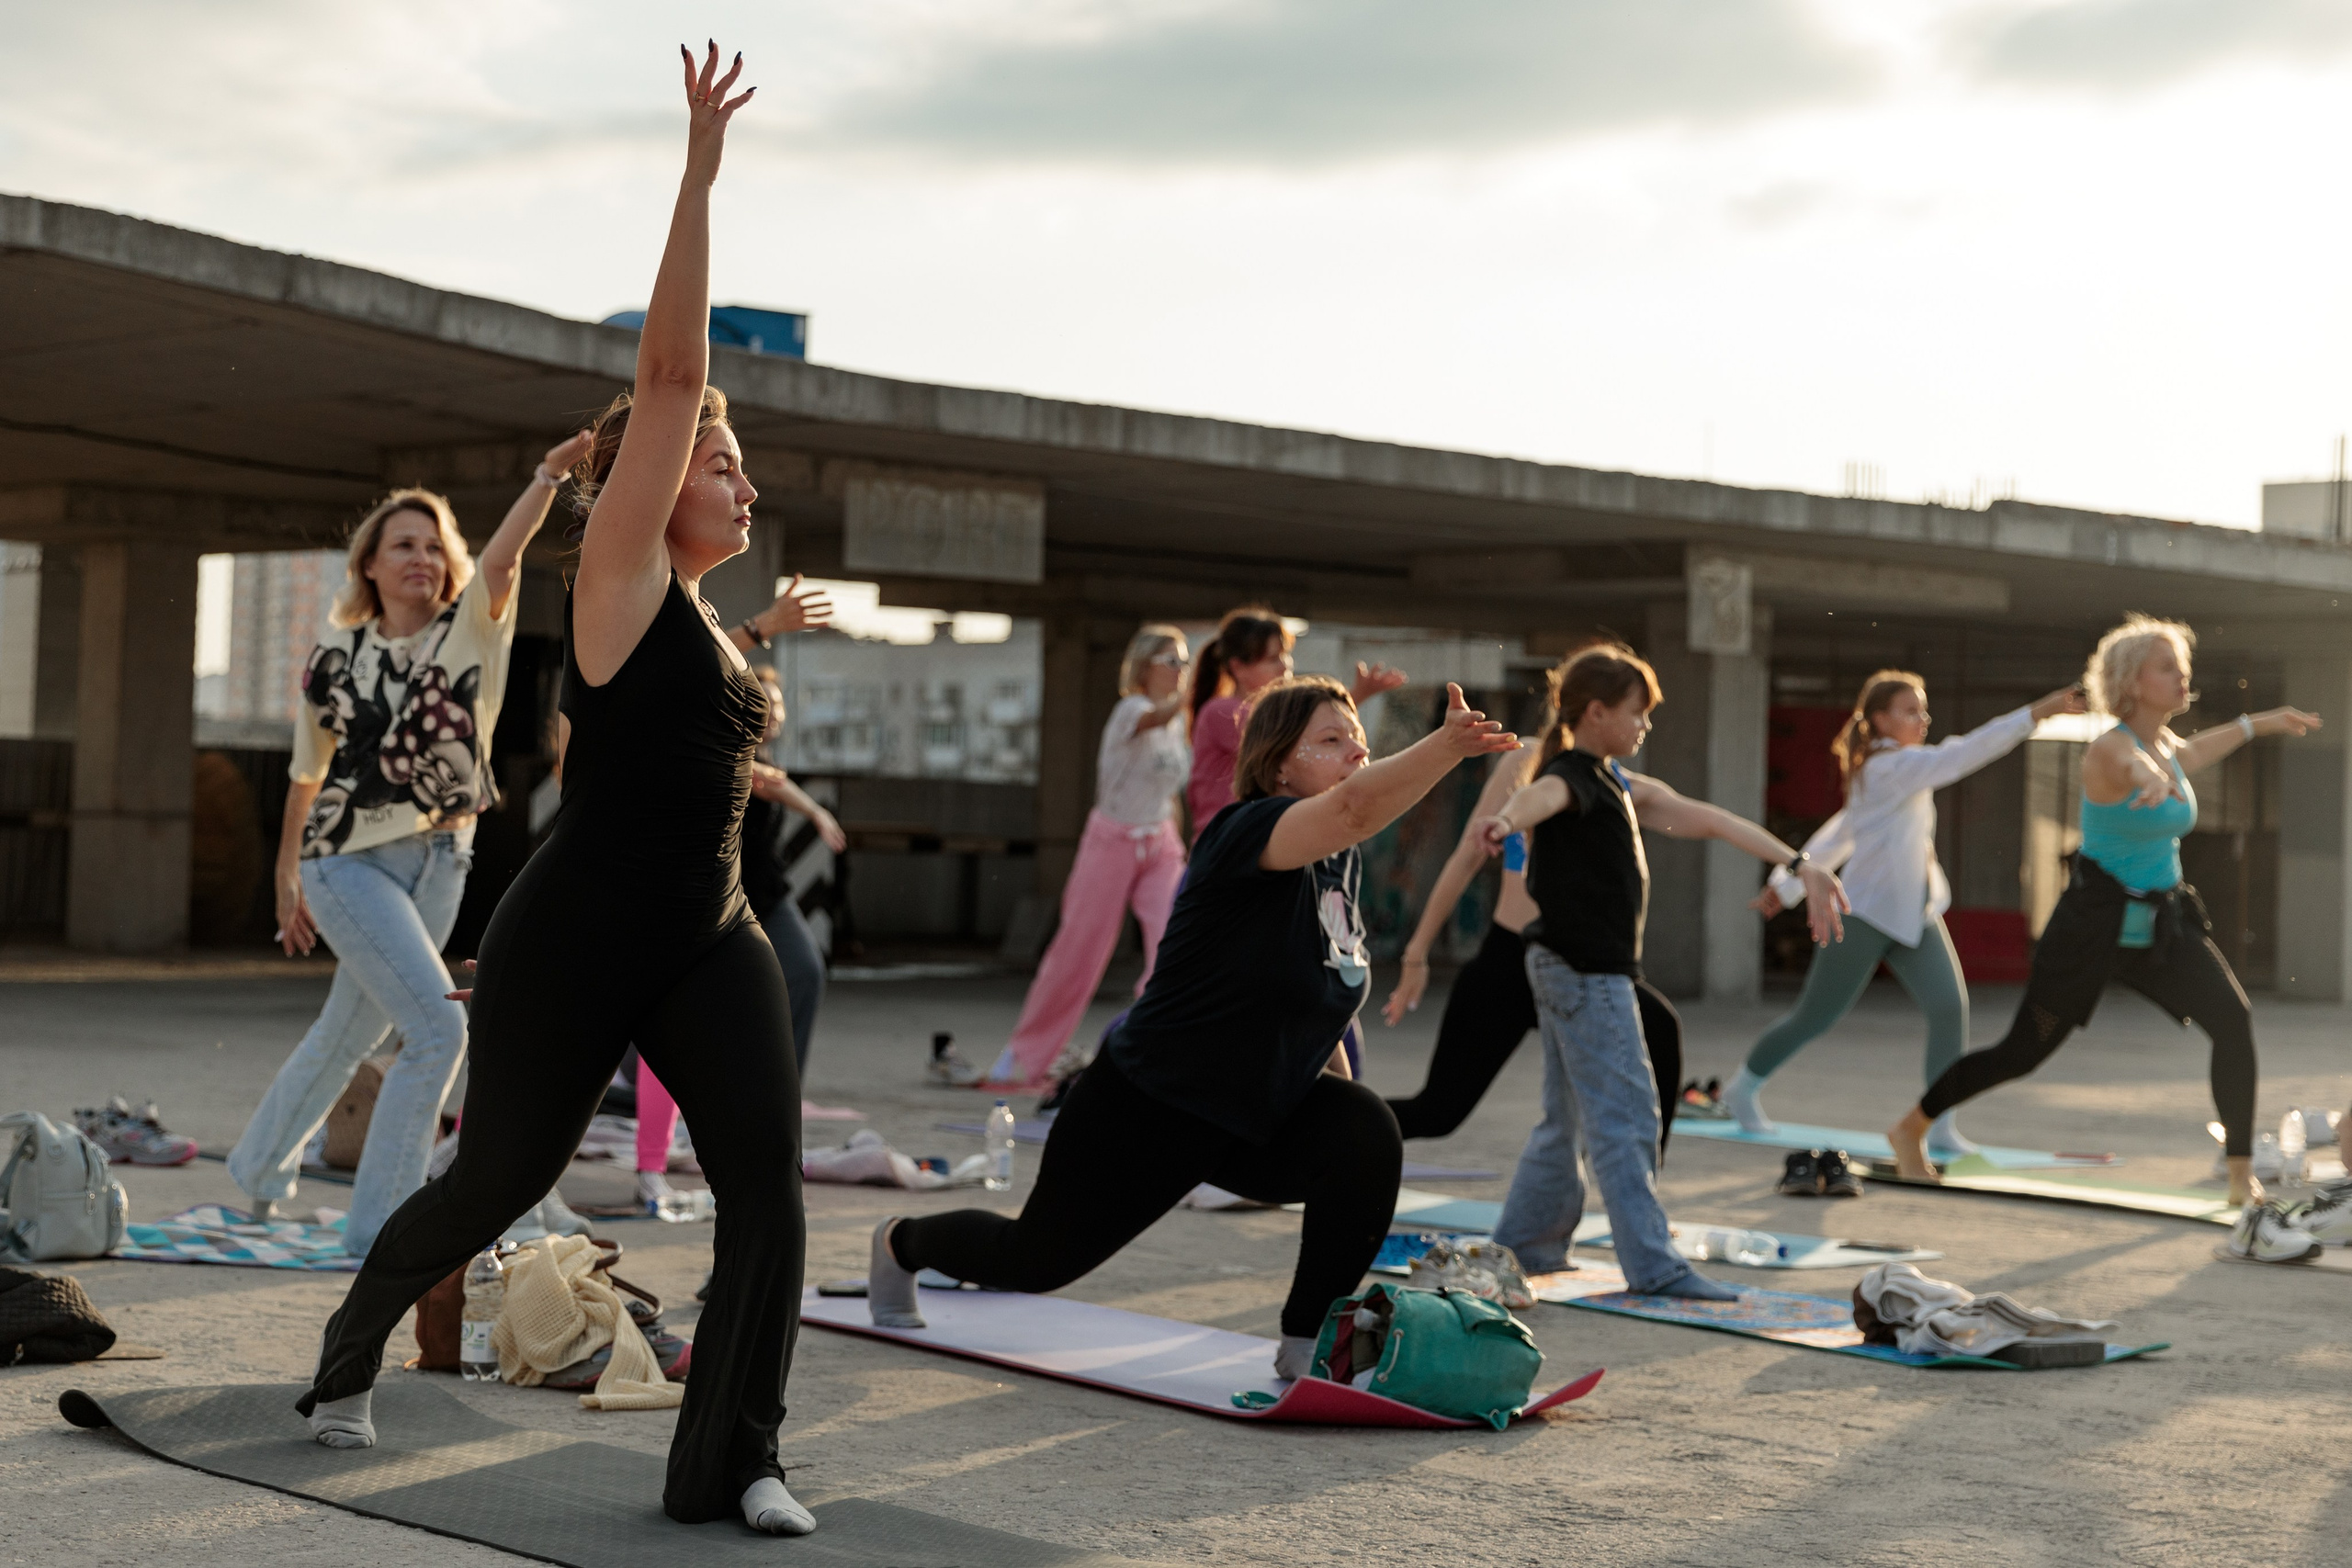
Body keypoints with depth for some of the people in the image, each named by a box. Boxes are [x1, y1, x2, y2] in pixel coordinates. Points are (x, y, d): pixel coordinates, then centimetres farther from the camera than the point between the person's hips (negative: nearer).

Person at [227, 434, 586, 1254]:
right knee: (438, 1026, -18)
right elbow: (307, 771, 9)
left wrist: (551, 473, -41)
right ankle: (376, 1225, -8)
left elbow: (502, 555, -24)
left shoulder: (472, 630, -3)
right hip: (349, 860, -4)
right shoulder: (336, 656, -3)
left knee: (351, 1033, 20)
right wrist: (288, 877, 16)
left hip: (439, 862, 4)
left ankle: (258, 1165, 45)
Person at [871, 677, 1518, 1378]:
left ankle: (1308, 1341, -8)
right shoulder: (1245, 832, -24)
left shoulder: (1343, 864, 1)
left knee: (1366, 1134, -23)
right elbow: (1353, 808, -47)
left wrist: (1340, 1088, 14)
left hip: (1260, 1114, 7)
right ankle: (903, 1242, 44)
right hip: (1149, 1106, -7)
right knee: (1039, 1256, 10)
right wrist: (1447, 746, -59)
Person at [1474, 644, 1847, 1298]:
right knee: (1625, 1115, -9)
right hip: (1584, 969, -10)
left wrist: (1799, 865, 18)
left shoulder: (1616, 783, 17)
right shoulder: (1571, 777, -14)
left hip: (1577, 971, 10)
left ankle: (1522, 1245, 23)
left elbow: (1704, 819, 18)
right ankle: (1653, 1265, -8)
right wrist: (1507, 818, -64)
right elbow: (1539, 796, -39)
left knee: (1569, 1117, 16)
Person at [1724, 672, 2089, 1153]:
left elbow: (1836, 836, 20)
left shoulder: (1899, 771, 13)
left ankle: (1939, 1127, -7)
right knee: (1814, 1018, 4)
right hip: (1865, 914, -8)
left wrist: (1788, 884, 25)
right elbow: (1962, 754, -28)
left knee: (1950, 1006, -10)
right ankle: (1743, 1090, 25)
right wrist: (2035, 713, -33)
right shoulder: (1887, 767, -15)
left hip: (1914, 914, 8)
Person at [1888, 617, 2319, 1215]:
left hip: (2161, 921, 7)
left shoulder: (2166, 744, 6)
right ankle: (1911, 1128, 20)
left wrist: (2259, 723, 39)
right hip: (2096, 920, -7)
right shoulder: (2111, 751, -19)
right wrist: (2151, 780, -70)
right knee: (2024, 1051, 0)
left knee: (2233, 1019, -15)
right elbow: (2135, 766, -46)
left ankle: (2241, 1174, -7)